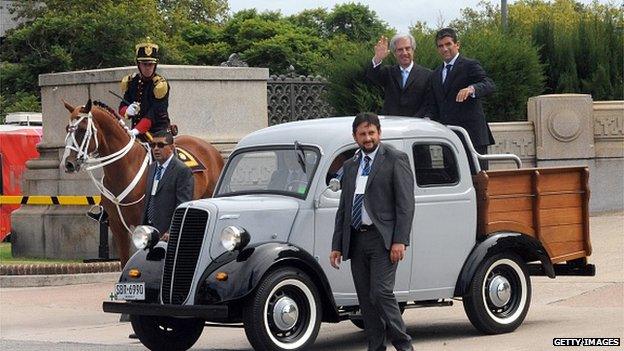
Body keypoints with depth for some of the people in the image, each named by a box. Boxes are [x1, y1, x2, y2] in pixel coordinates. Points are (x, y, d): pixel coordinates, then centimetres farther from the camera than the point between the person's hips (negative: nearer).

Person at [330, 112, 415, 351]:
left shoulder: (395, 160, 0)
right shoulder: (350, 166, 18)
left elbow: (405, 203, -7)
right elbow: (343, 209, 20)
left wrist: (400, 241, -16)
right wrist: (337, 246, 13)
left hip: (383, 238, -6)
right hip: (356, 240, 6)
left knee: (381, 293, -16)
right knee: (366, 299, 5)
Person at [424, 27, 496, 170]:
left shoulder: (470, 66, 0)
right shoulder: (436, 74, 21)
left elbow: (489, 85, -16)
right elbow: (433, 106, 20)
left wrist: (471, 88, -36)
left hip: (471, 132, -6)